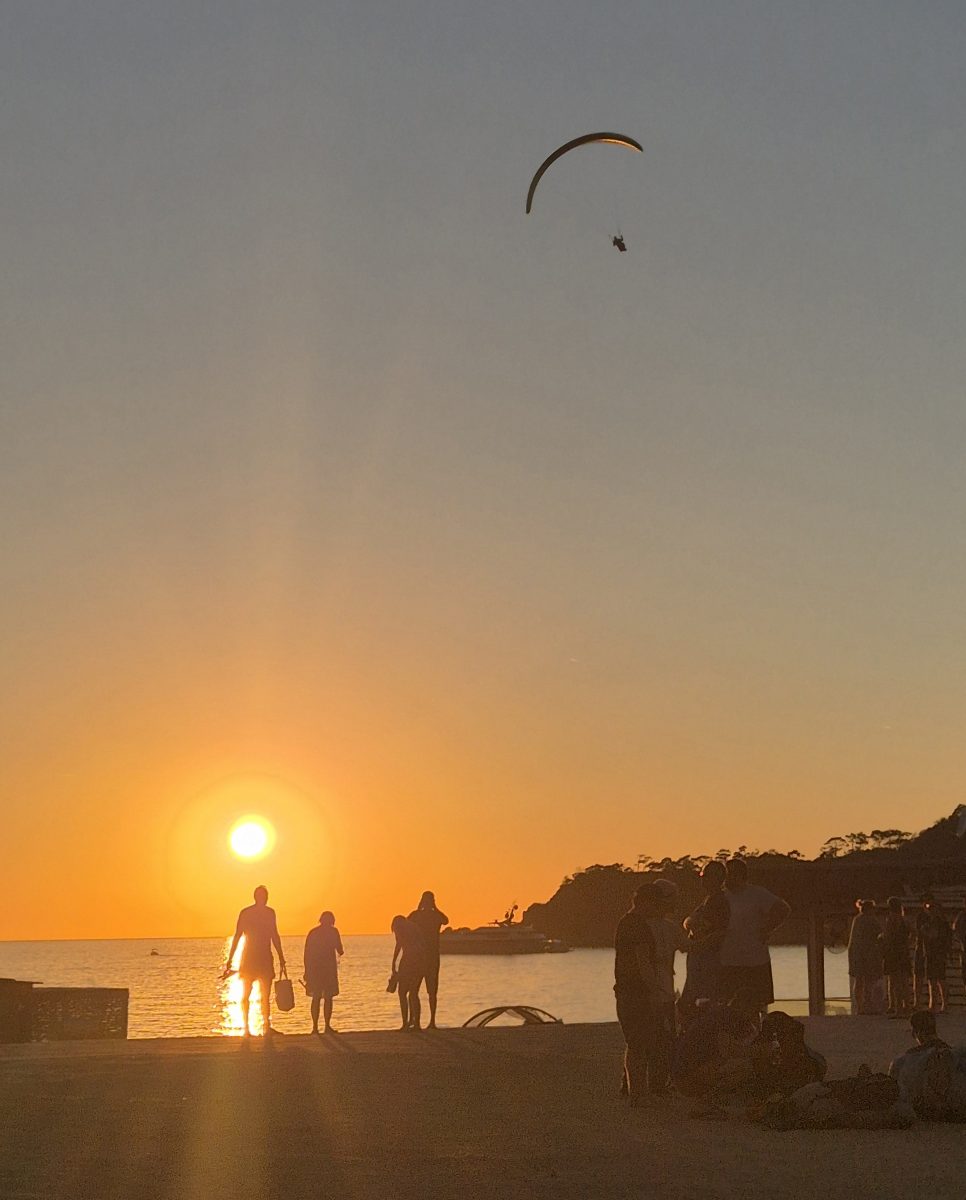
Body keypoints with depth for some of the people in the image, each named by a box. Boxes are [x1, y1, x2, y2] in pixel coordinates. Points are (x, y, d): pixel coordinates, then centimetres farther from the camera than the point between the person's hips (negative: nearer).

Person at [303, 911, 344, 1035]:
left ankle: (315, 1026, 3)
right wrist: (341, 952, 22)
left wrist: (306, 970, 11)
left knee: (316, 998, 8)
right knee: (328, 998, 2)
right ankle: (327, 1026, -4)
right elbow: (339, 950, -3)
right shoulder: (332, 931, -3)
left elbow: (306, 953, 6)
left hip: (314, 969, 3)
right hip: (328, 968, -3)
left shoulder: (313, 932, 8)